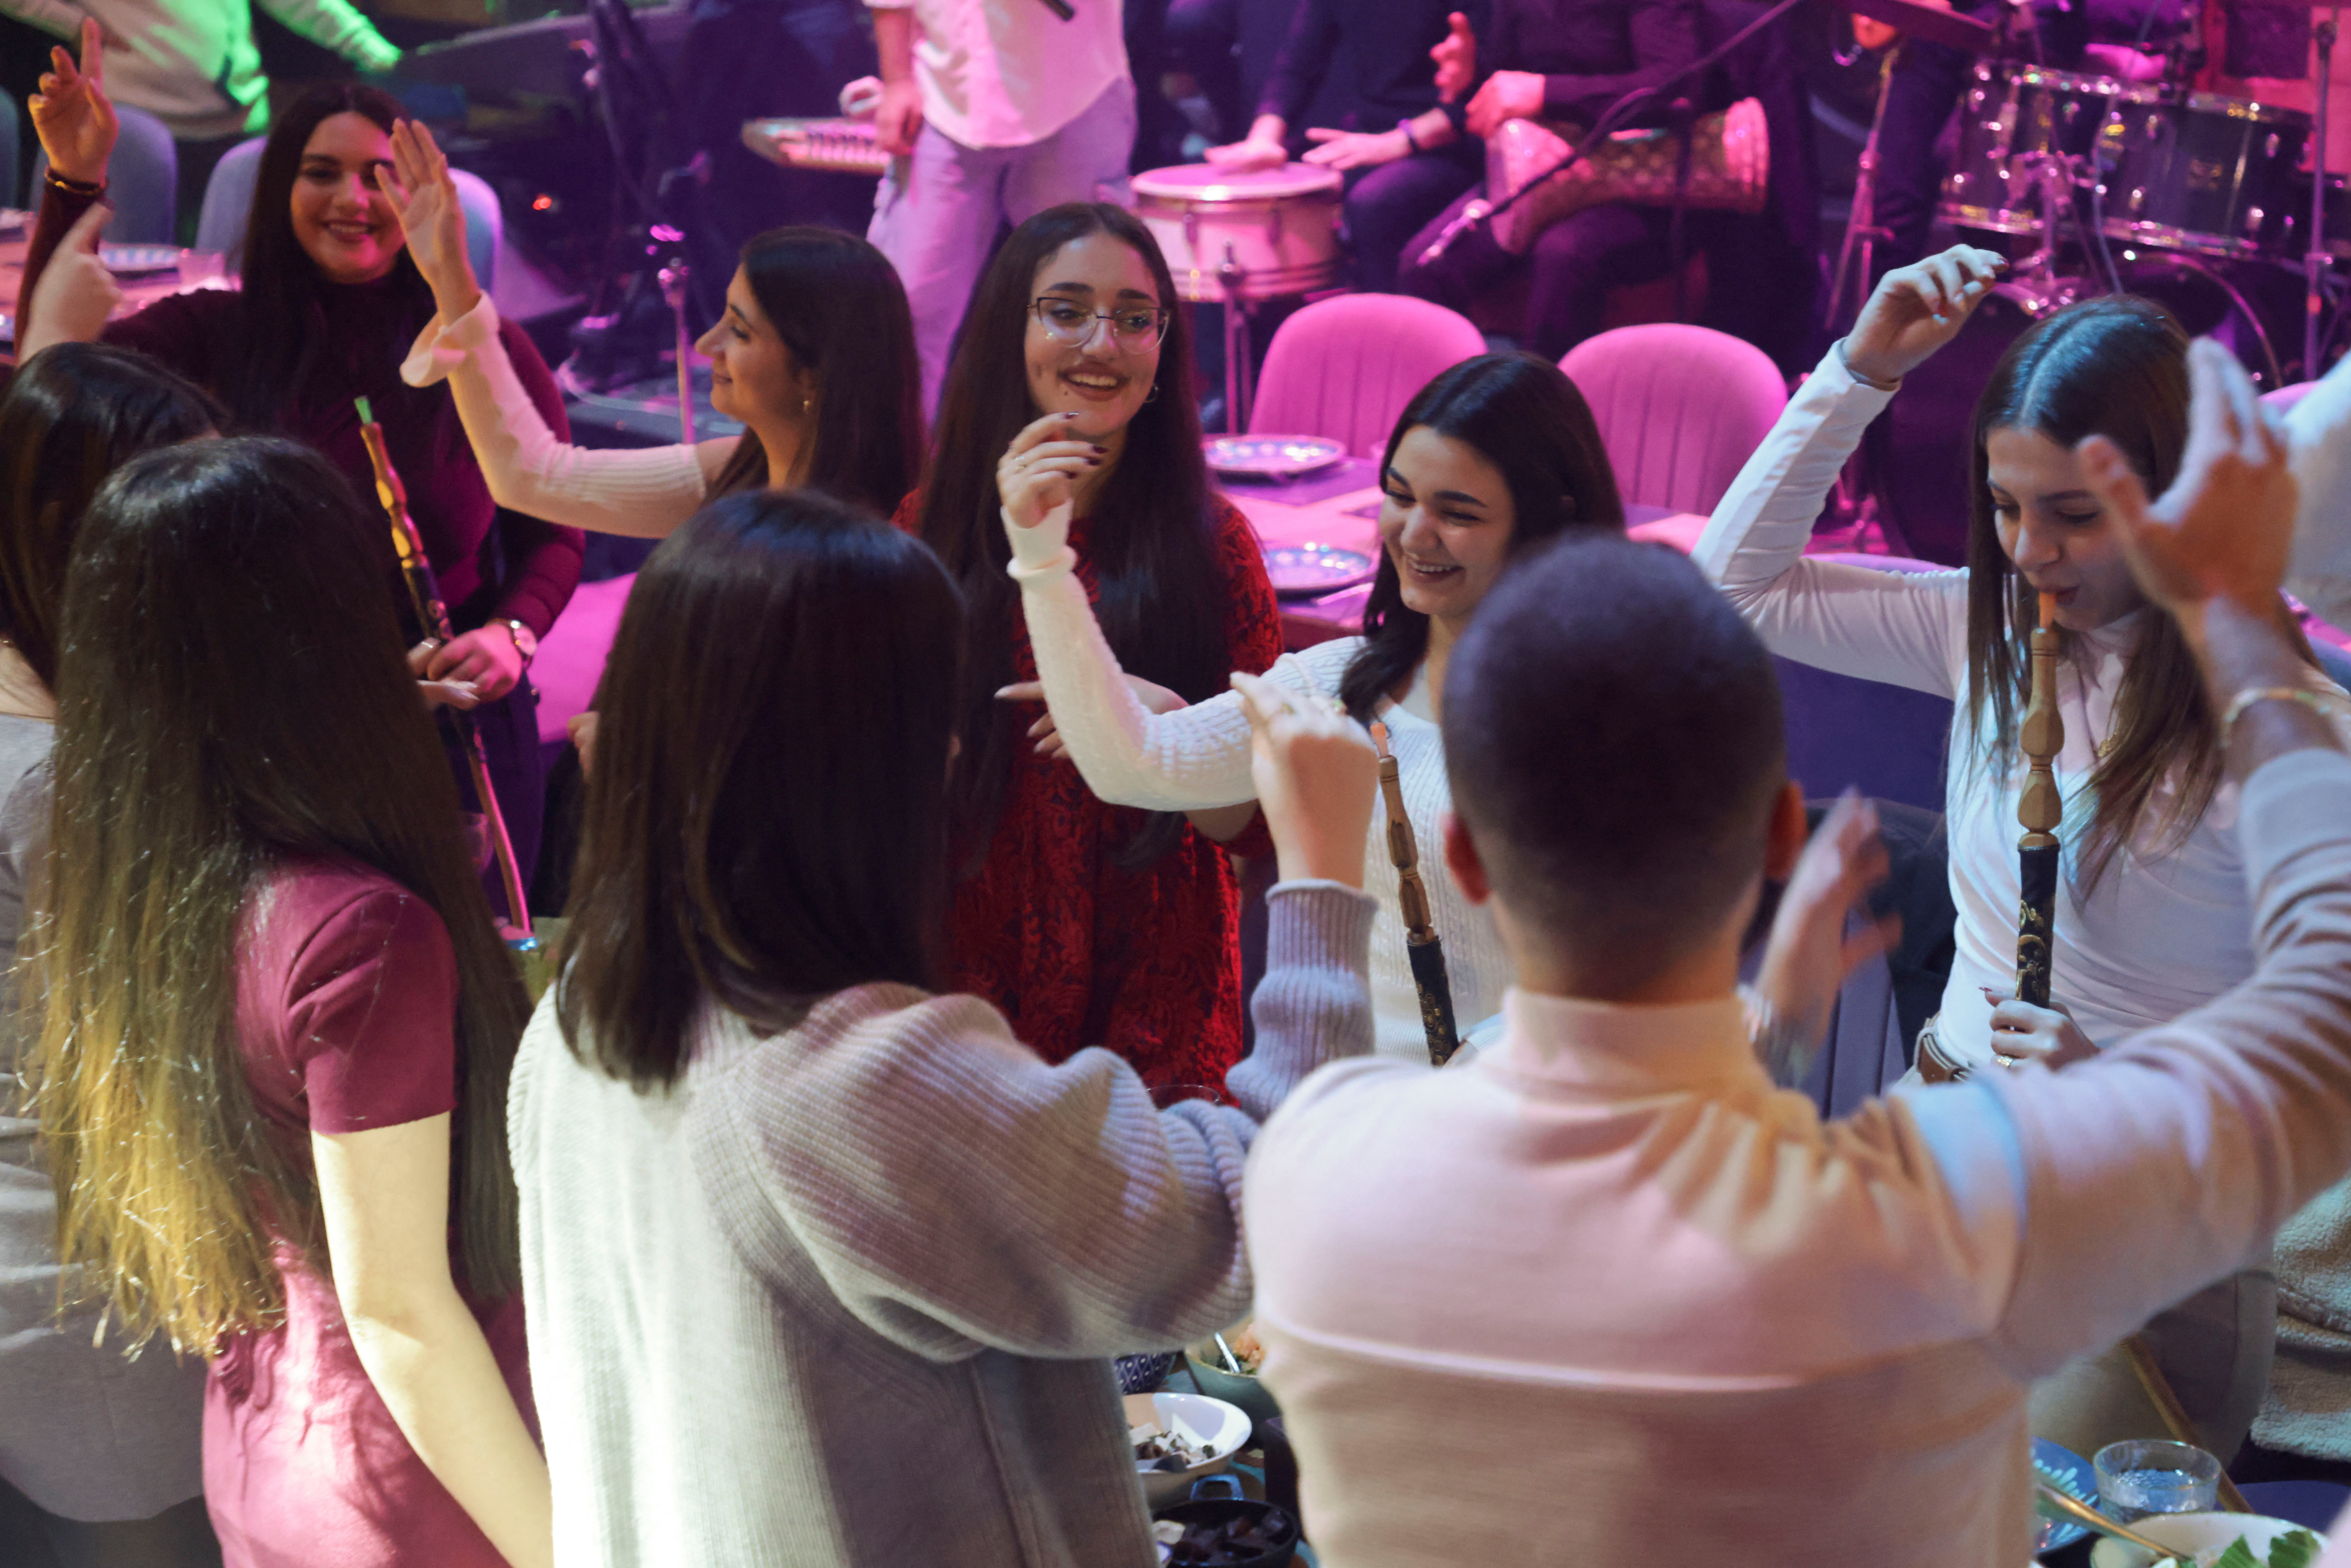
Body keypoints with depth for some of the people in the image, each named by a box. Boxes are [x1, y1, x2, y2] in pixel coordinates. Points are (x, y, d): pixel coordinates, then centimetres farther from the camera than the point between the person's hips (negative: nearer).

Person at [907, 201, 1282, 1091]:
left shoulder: (1211, 541, -2)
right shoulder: (931, 526, 0)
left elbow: (1249, 825, -1)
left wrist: (1165, 726, -22)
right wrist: (1018, 552, -20)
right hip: (962, 976, 0)